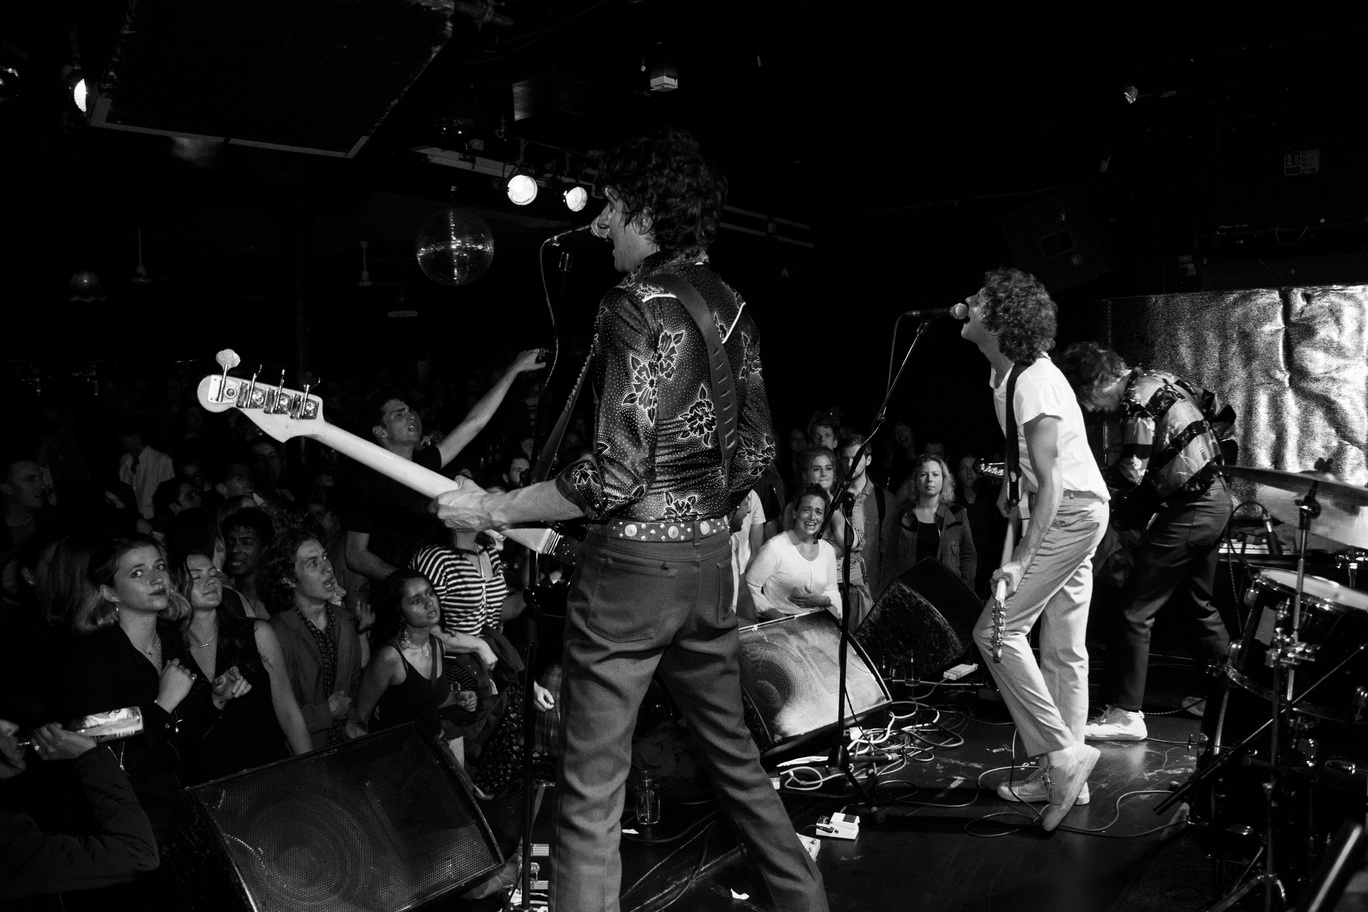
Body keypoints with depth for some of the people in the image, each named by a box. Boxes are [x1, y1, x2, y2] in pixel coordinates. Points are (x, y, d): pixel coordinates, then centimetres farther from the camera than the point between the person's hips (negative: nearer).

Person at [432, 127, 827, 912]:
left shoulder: (636, 308, -15)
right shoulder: (730, 307, 8)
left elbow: (615, 476, -20)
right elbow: (758, 451, 12)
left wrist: (490, 510, -12)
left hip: (631, 566, -8)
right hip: (710, 559, 8)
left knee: (592, 792, 1)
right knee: (735, 753, 23)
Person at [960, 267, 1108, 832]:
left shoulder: (1033, 383, -23)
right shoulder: (1006, 373, 7)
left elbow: (1051, 483, -26)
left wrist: (1021, 561, -29)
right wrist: (1012, 483, 12)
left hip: (1072, 513, -10)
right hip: (1073, 514, 10)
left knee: (996, 630, -10)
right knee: (1063, 649, 12)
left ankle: (1062, 753, -2)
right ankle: (1064, 774, 21)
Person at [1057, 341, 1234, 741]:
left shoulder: (1138, 400, -17)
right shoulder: (1159, 378, 11)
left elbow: (1135, 473, -22)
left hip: (1189, 511, -10)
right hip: (1217, 501, 10)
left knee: (1135, 611, -7)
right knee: (1201, 604, 24)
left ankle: (1125, 714, -4)